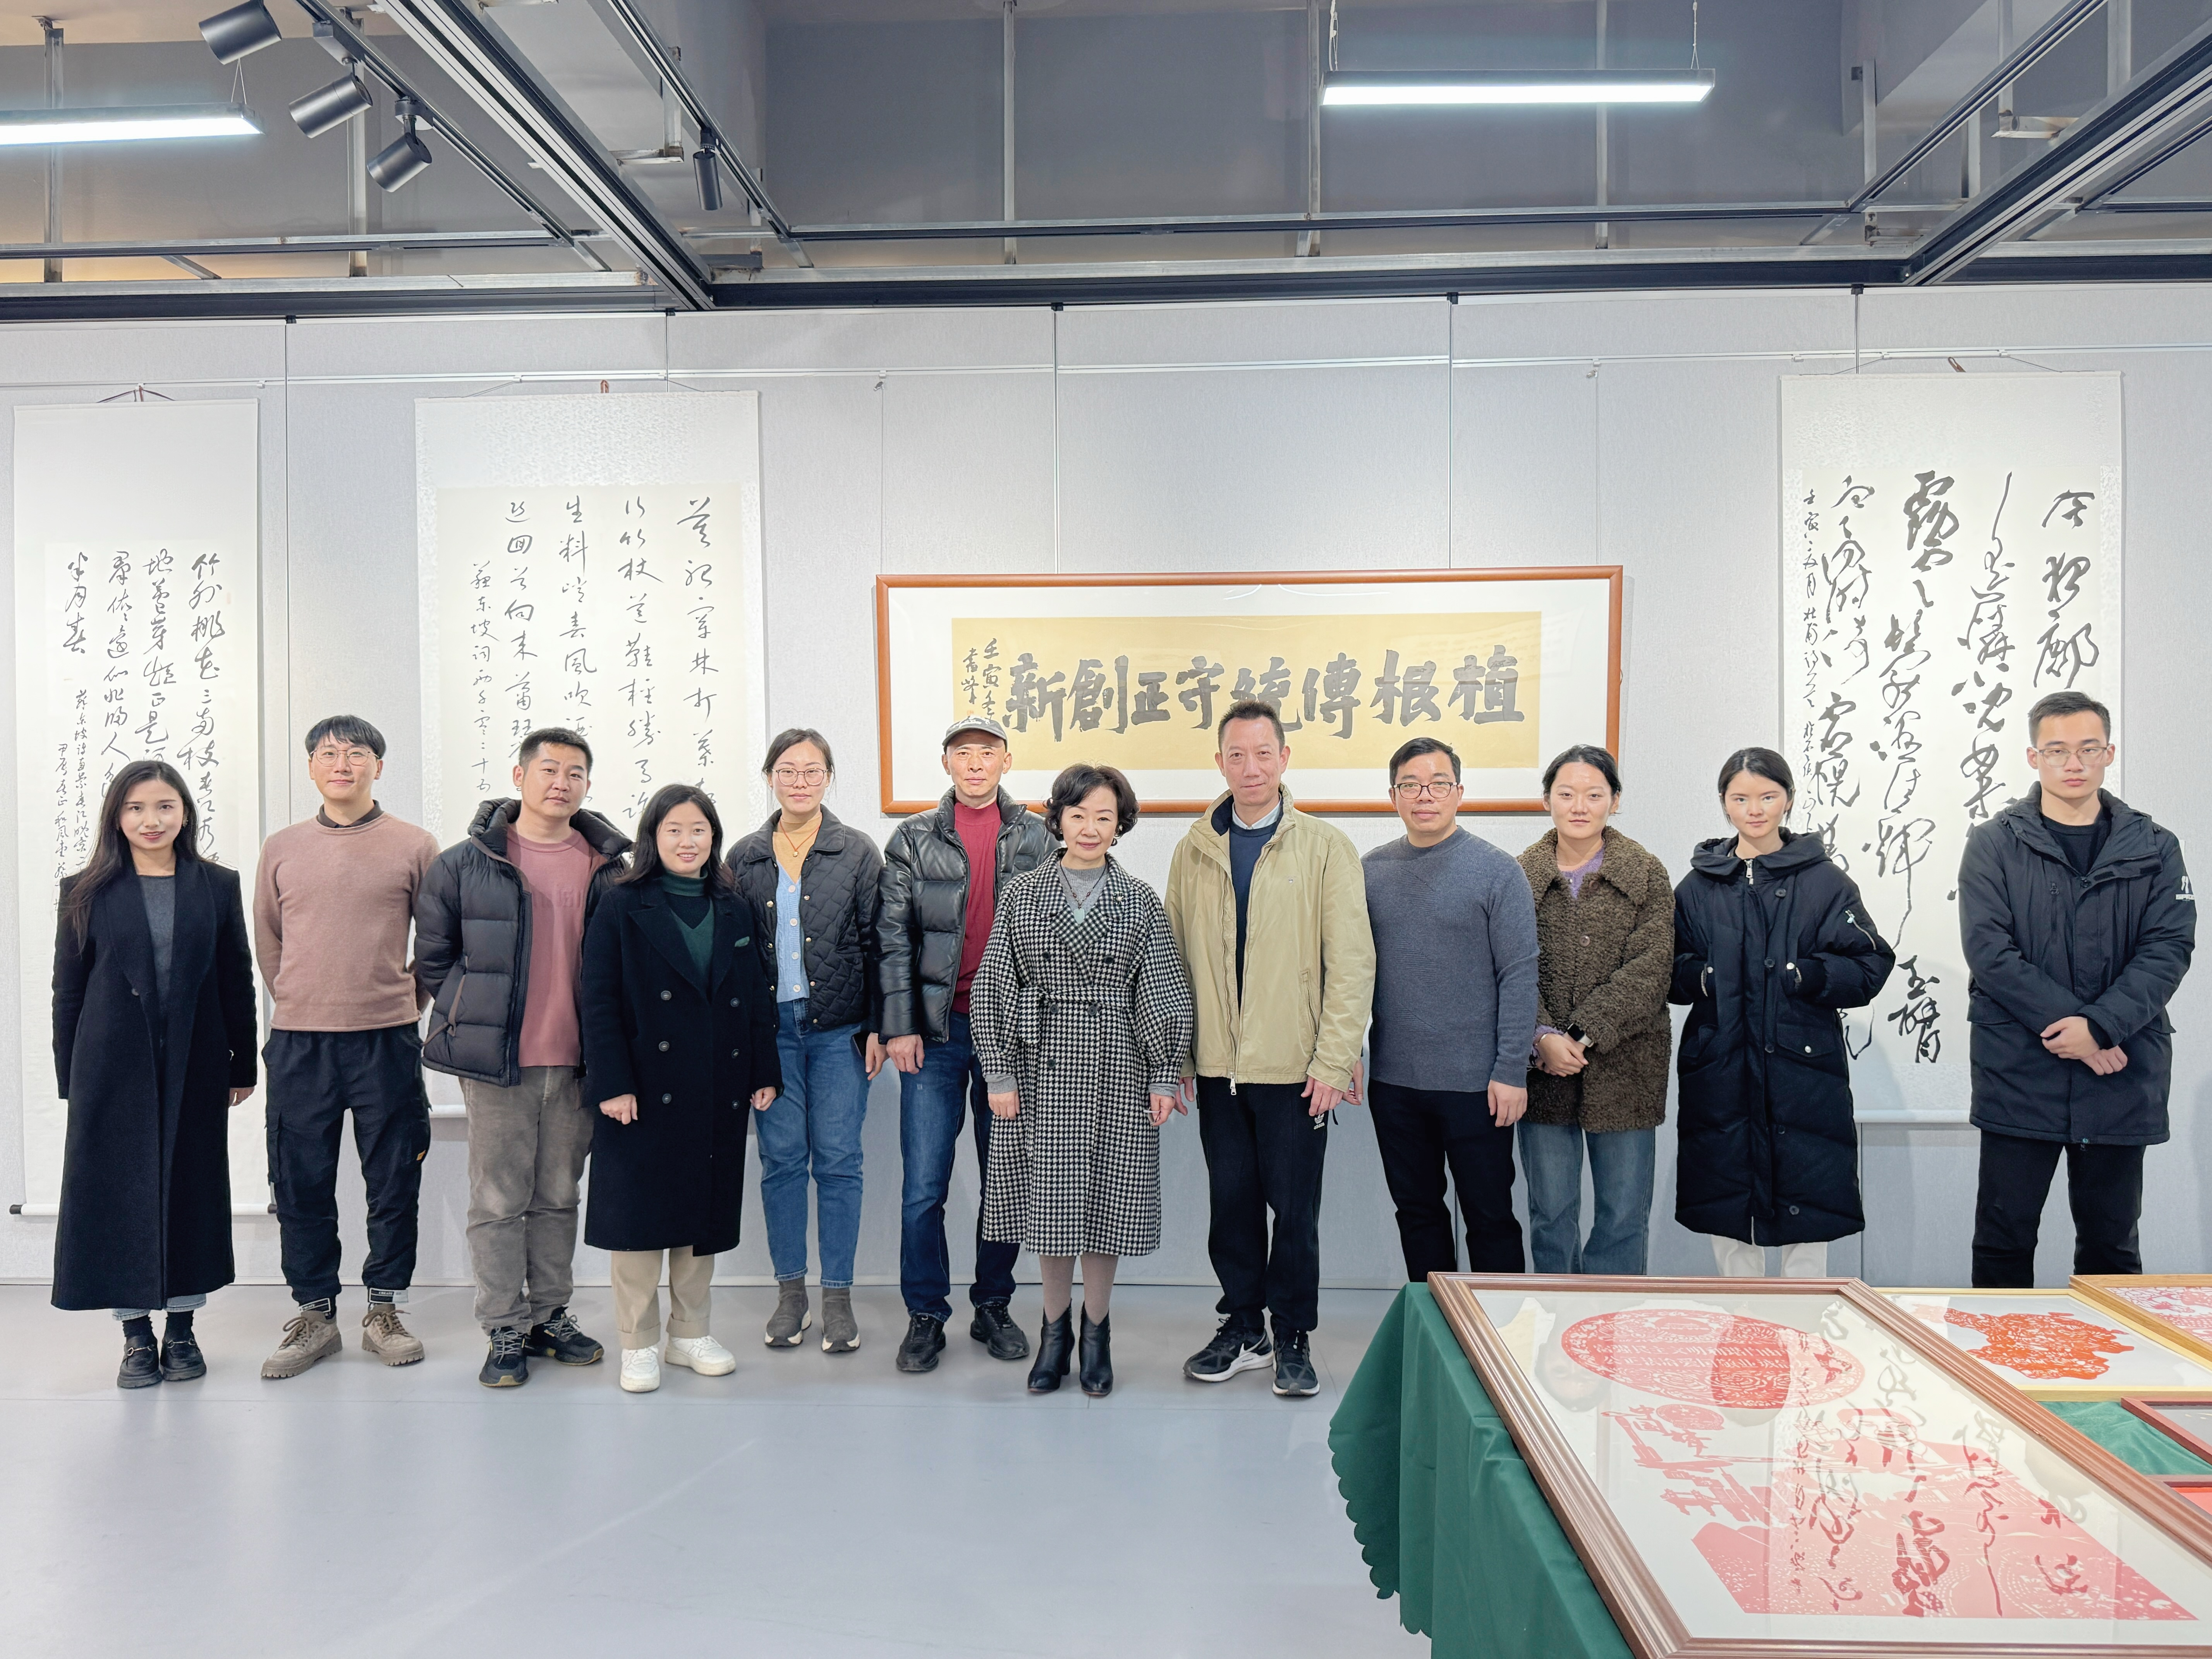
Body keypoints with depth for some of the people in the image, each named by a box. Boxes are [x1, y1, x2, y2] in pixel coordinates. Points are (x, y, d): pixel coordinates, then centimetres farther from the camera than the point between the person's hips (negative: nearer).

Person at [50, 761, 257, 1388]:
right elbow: (69, 989, 4)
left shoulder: (217, 886, 4)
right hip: (114, 1070, -1)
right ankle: (137, 1336, 16)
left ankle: (181, 1330, 20)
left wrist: (243, 1062, 4)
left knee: (193, 1189, 7)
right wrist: (69, 1076, 1)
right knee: (120, 1190, 3)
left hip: (194, 1068, 1)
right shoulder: (87, 892, 2)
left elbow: (237, 980, 5)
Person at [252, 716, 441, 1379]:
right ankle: (314, 1316, 21)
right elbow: (268, 941, 16)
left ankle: (383, 1311, 20)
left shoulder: (414, 846, 1)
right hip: (298, 1043, 2)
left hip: (387, 1041, -2)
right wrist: (302, 1003, 13)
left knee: (393, 1183, 5)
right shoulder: (281, 848, 8)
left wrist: (401, 1003, 8)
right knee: (301, 1186, 7)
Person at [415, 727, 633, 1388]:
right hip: (496, 1061, -2)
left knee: (559, 1195, 13)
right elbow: (432, 959, 5)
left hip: (575, 1061, 3)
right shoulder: (466, 863, 0)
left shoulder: (608, 866, 5)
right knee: (498, 1199, 3)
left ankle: (550, 1315, 26)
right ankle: (504, 1332, 14)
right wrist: (470, 1021, 0)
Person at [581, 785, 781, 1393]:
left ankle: (690, 1333, 24)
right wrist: (613, 1084, -13)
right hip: (645, 1089, -4)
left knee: (706, 1209, 10)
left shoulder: (736, 911, 10)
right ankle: (638, 1344, 15)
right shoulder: (622, 908, -2)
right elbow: (600, 1002, -7)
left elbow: (758, 998, 12)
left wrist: (765, 1072, 6)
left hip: (718, 1092, 4)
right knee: (640, 1212, 1)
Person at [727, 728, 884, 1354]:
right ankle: (791, 1291, 18)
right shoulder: (745, 857, 8)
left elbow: (876, 944, 2)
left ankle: (838, 1297, 11)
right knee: (781, 1158, 5)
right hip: (769, 1028, 2)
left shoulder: (859, 853, 2)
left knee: (838, 1160, 1)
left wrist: (878, 1027, -3)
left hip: (838, 1028, -2)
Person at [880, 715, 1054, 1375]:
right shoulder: (913, 840, 4)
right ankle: (926, 1316, 16)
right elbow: (895, 940, 2)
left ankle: (994, 1308, 25)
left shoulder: (1037, 838, 5)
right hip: (936, 1030, 0)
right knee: (923, 1186, 2)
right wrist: (899, 1027, -5)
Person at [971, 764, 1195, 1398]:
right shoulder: (1023, 894, 3)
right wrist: (998, 1073, -3)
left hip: (1116, 1073, 0)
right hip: (1042, 1068, 0)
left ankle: (1097, 1331, 22)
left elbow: (1164, 995, 4)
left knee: (1105, 1200, 5)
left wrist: (1165, 1076, 0)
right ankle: (1055, 1328, 24)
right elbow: (993, 988, 2)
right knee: (1048, 1201, 6)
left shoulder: (1140, 902, 3)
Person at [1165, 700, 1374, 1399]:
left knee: (1294, 1208, 5)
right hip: (1218, 1066, 3)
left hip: (1295, 1067, -3)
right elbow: (1176, 958, 10)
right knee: (1231, 1202, 12)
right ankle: (1242, 1327, 28)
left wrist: (1334, 1061, -10)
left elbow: (1352, 963, -4)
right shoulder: (1193, 851, 7)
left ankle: (1292, 1338, 21)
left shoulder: (1326, 848, -2)